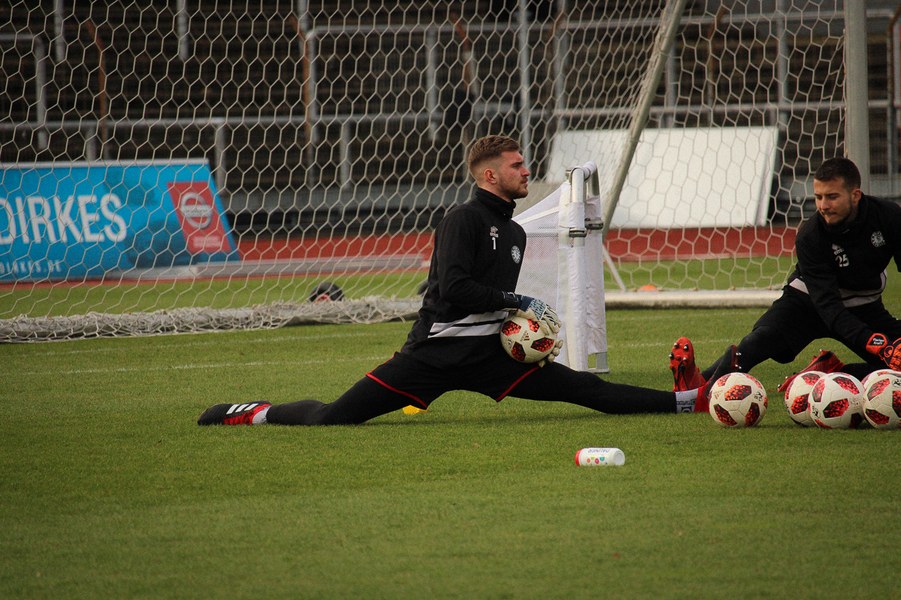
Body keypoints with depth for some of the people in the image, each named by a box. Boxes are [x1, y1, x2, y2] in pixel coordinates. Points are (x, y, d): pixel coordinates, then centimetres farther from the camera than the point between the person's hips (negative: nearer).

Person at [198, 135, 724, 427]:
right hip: (436, 352, -6)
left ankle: (686, 402, -10)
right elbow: (454, 289, -21)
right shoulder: (464, 220, -8)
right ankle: (253, 414, 7)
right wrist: (519, 303, -14)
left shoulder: (515, 234, 18)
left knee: (578, 387, -6)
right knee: (334, 417, -13)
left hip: (487, 358, 6)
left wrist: (520, 322, 9)